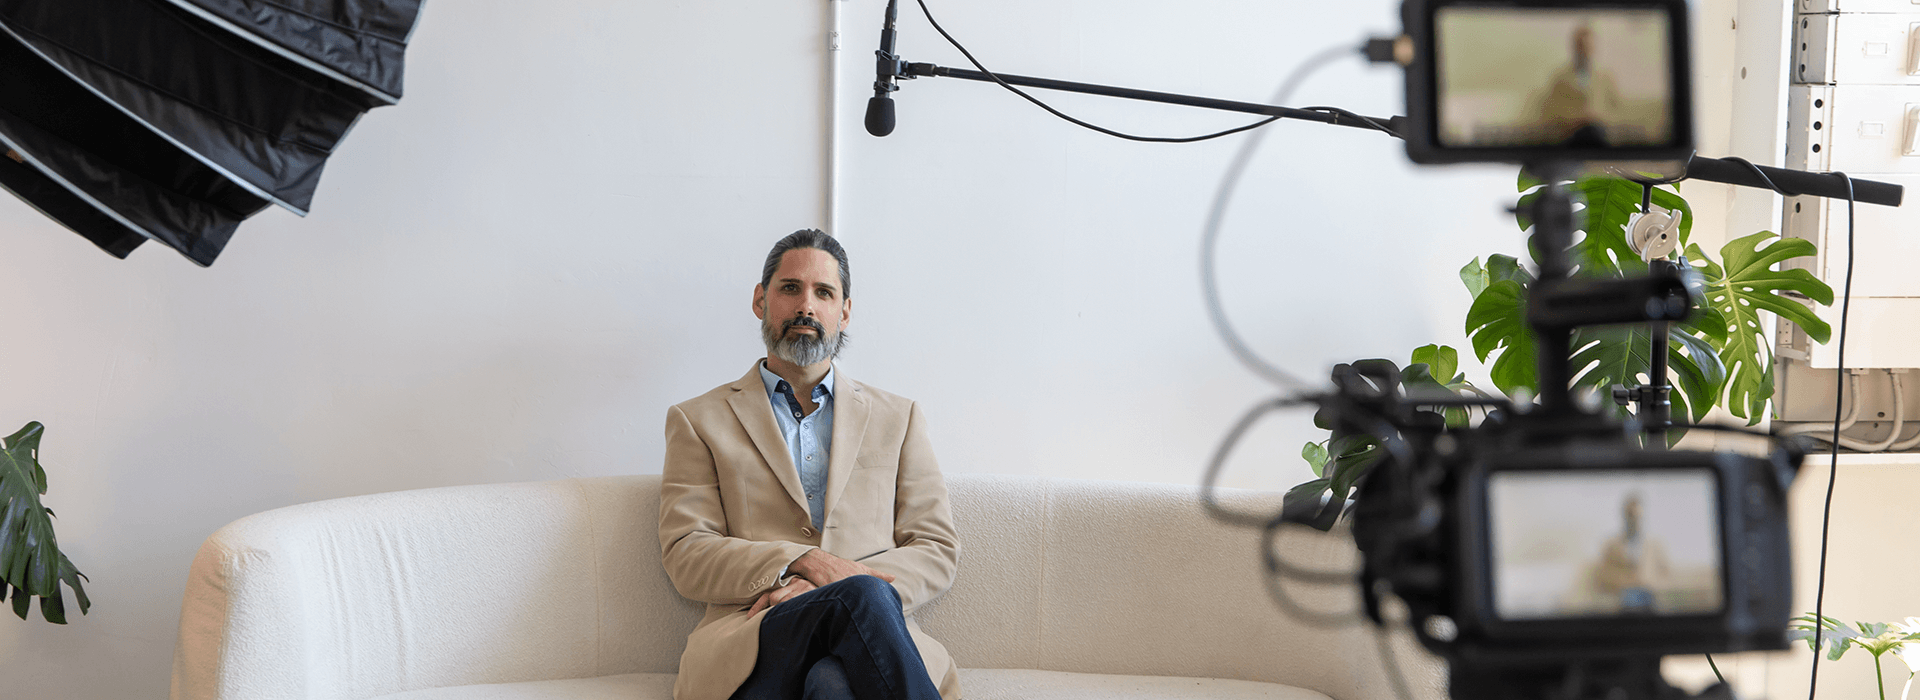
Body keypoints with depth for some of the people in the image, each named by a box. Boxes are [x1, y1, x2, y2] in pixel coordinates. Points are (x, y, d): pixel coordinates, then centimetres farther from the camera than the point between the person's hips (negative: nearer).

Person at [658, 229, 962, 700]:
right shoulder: (700, 421, 19)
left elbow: (937, 554, 13)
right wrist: (801, 563, -12)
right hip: (747, 653, 0)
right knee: (861, 597, -35)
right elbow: (685, 556, 7)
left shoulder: (897, 419, 23)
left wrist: (819, 592, -6)